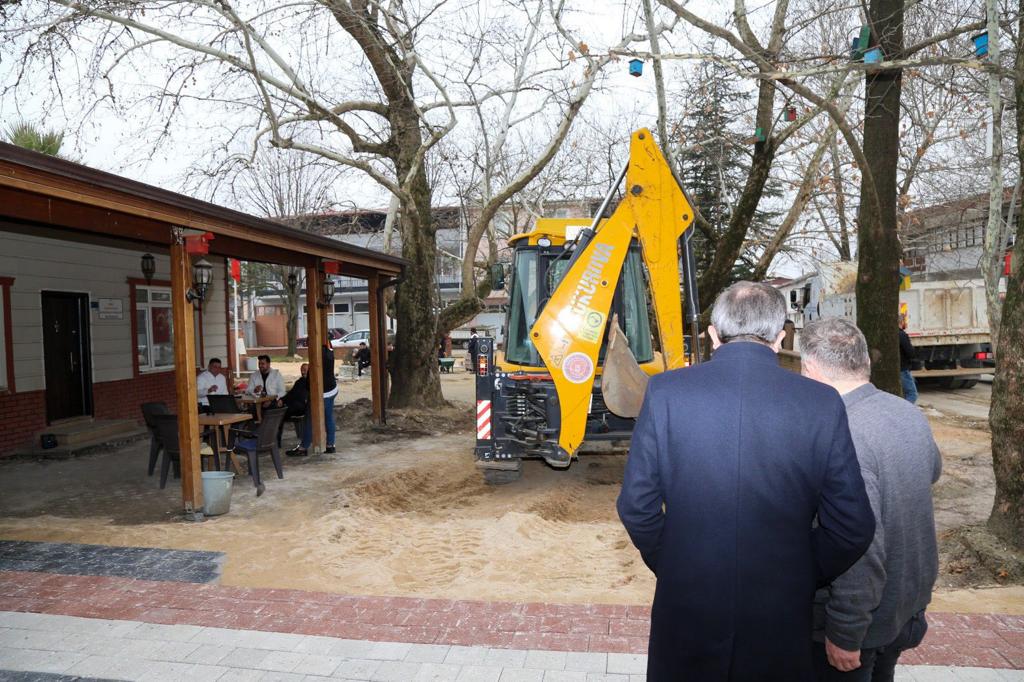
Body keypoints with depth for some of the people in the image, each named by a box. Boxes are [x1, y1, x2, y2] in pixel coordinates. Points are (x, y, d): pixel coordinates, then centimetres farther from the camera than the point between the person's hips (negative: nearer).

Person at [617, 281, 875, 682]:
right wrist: (802, 581, 11)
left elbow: (637, 506, -8)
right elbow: (852, 527, -5)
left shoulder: (666, 391, -11)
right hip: (780, 619, 1)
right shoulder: (822, 403, -9)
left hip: (685, 608, 0)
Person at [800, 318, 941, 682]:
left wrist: (845, 636, -22)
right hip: (908, 603, 8)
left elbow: (860, 551, -32)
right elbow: (932, 470, 17)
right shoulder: (910, 413, -4)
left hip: (863, 617, -8)